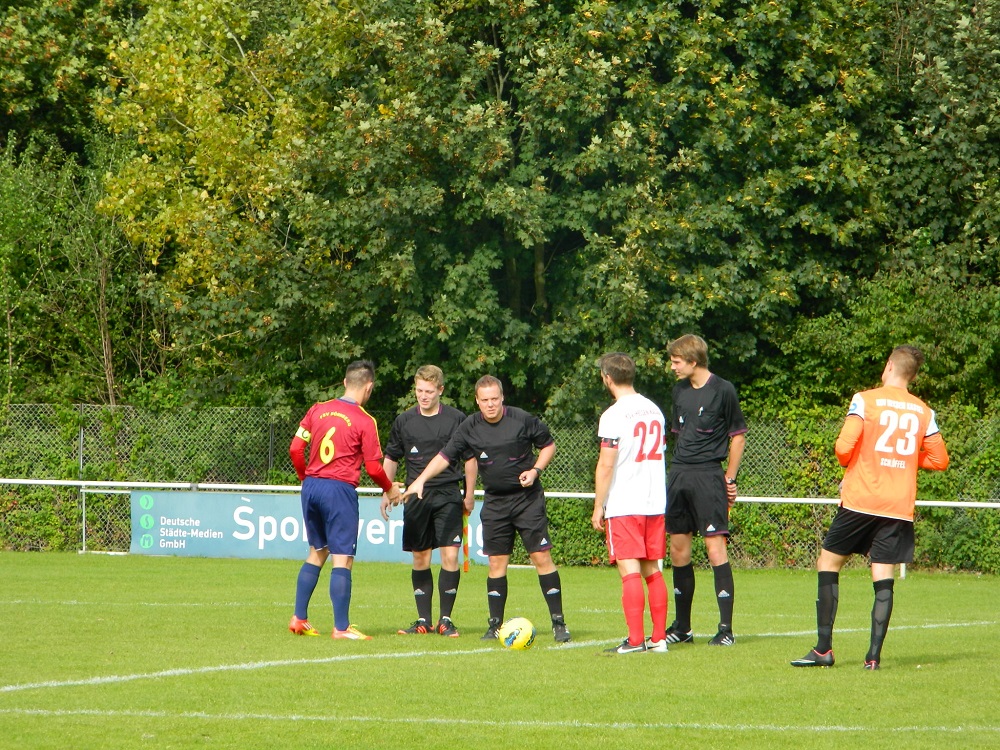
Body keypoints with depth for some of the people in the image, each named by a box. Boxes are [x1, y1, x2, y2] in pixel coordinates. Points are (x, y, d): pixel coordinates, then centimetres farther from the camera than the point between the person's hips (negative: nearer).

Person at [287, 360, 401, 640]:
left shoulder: (318, 410, 6)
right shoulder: (365, 421, -8)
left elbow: (295, 449, 5)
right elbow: (373, 467, -8)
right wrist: (390, 490, 10)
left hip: (311, 486, 6)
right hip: (340, 490, -6)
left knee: (317, 552, 19)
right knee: (342, 559, -2)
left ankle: (299, 619, 18)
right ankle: (341, 627, -4)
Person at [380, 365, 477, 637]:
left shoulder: (456, 419, 0)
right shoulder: (404, 421, 6)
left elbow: (470, 458, 9)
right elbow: (391, 459, 17)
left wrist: (469, 495, 7)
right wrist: (387, 493, 10)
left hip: (448, 495, -2)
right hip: (416, 497, 2)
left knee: (450, 555, -10)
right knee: (420, 558, 5)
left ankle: (445, 619, -2)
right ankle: (423, 620, 11)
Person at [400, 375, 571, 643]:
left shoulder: (523, 420, -7)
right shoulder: (470, 428, -2)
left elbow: (548, 445, 5)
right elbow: (446, 456, 1)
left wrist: (535, 470, -10)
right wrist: (421, 480, -11)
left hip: (528, 498, -3)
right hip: (495, 503, 3)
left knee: (542, 558, -7)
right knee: (497, 563, 0)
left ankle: (558, 623, -3)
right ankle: (495, 625, 8)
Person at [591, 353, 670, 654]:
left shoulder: (613, 416, -12)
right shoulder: (654, 410, 11)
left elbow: (606, 465, -14)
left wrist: (598, 507, -7)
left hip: (623, 506, -7)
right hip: (655, 504, 7)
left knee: (630, 572, -8)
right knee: (652, 571, 11)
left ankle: (635, 640, -11)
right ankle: (659, 638, 11)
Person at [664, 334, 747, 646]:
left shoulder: (723, 391, -6)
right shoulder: (680, 390, 13)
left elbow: (738, 435, -1)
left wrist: (729, 478, -2)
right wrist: (678, 467, 14)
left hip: (708, 476, -7)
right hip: (678, 476, 7)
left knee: (715, 547, -11)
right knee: (678, 550, 8)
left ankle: (726, 628, -10)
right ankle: (682, 627, 17)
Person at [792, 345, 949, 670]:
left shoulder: (865, 400, -4)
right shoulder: (923, 412, 7)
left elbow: (844, 448, -13)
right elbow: (940, 460, 9)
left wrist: (848, 461, 10)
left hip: (860, 500, -3)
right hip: (900, 507, 3)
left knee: (828, 564, 8)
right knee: (883, 579, 4)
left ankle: (824, 649, 2)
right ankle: (874, 654, -6)